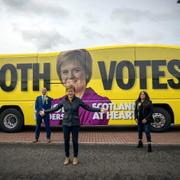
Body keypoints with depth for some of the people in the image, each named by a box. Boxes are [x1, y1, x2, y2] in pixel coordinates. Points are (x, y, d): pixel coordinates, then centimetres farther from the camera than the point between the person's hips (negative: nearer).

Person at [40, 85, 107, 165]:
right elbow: (55, 108, 8)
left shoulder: (78, 100, -8)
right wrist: (45, 112, 9)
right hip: (66, 123, 2)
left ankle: (75, 158, 24)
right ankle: (67, 158, 25)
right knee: (66, 141, 8)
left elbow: (88, 108, -5)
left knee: (75, 141, 5)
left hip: (75, 124, -1)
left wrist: (99, 110, -11)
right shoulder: (64, 100, -3)